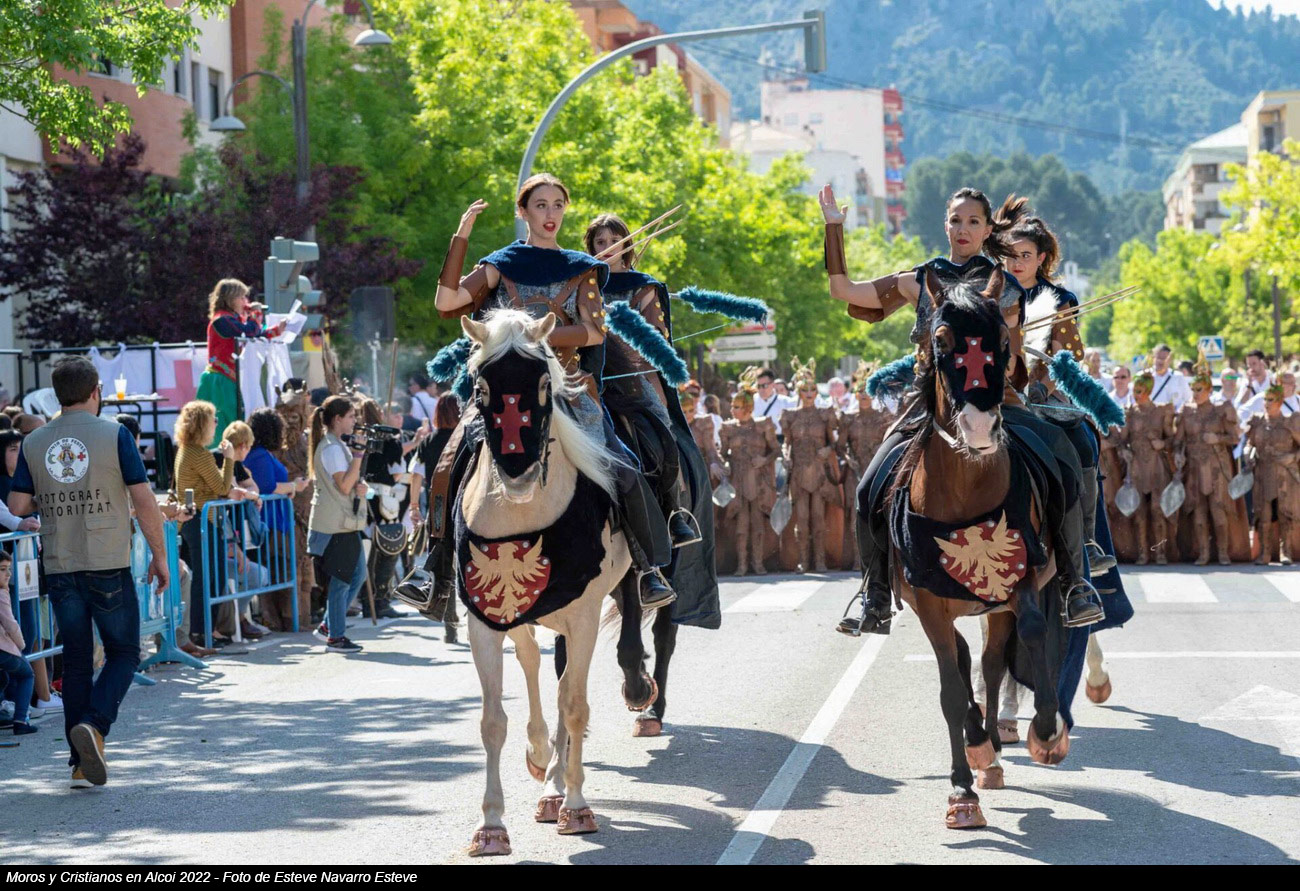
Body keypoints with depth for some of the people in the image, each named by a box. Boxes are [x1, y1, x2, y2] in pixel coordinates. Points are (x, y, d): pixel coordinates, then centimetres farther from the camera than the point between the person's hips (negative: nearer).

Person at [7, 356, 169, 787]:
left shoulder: (34, 444, 3)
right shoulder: (114, 435, -6)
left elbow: (17, 505, 3)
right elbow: (144, 500, -8)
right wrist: (159, 555, 1)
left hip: (59, 569, 3)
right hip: (109, 566, -3)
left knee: (76, 659, 12)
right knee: (123, 654, 9)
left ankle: (82, 761, 11)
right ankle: (94, 724, -16)